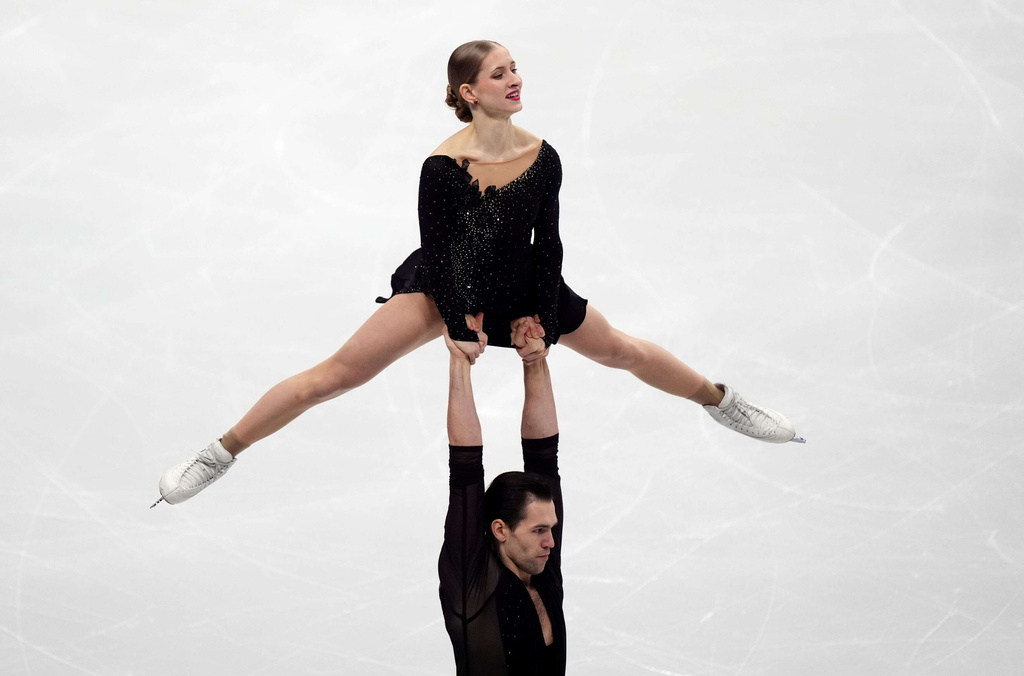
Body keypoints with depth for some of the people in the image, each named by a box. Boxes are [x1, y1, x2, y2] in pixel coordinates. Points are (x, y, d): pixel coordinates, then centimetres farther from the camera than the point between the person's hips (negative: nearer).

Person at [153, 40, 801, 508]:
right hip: (446, 285, -4)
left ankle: (723, 401, 40)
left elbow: (548, 242, -2)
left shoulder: (542, 157, -14)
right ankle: (220, 454, -9)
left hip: (523, 284, 4)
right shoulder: (443, 166, -26)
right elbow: (437, 252, -17)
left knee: (623, 350, 14)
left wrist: (540, 316, -3)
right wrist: (461, 330, -13)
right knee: (336, 374, -15)